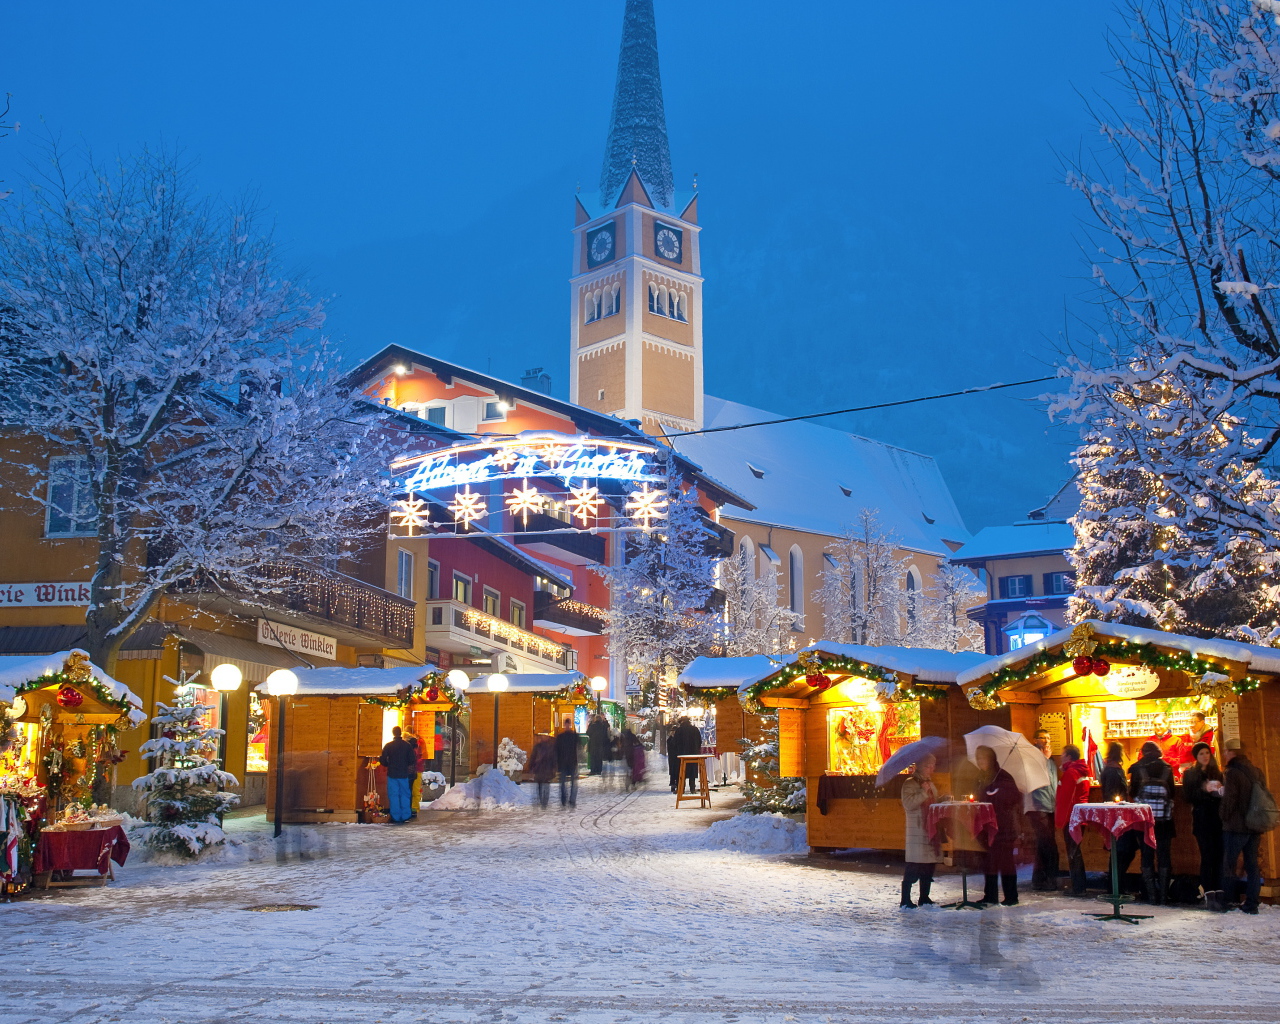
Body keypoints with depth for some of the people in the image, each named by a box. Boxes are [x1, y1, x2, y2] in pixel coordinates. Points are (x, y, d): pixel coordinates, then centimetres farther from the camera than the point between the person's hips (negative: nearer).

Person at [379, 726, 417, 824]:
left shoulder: (388, 746, -5)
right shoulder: (407, 745, 0)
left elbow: (383, 761, -5)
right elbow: (412, 761, 2)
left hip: (392, 774, -1)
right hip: (404, 774, 2)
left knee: (393, 796, 3)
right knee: (404, 795, 8)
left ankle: (396, 817, 0)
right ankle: (405, 817, 6)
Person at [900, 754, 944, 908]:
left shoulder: (931, 784, 18)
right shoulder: (910, 784, -7)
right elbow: (908, 804, -20)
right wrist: (923, 792, -21)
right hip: (916, 832, -8)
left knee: (929, 864, 10)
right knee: (912, 868, -8)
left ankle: (924, 898, 20)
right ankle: (905, 900, -3)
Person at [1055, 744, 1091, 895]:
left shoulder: (1070, 773, -15)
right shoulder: (1082, 772, 14)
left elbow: (1064, 798, -18)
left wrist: (1060, 820, -14)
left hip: (1071, 818, -9)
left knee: (1073, 852, -4)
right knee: (1076, 851, 15)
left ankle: (1077, 888, -3)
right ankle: (1079, 886, 20)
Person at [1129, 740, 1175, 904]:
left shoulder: (1137, 768, -2)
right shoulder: (1166, 768, 1)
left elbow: (1132, 793, 0)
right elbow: (1172, 793, 6)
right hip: (1164, 818, 1)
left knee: (1147, 855, 5)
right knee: (1163, 856, 7)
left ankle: (1150, 895, 1)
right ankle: (1163, 894, 5)